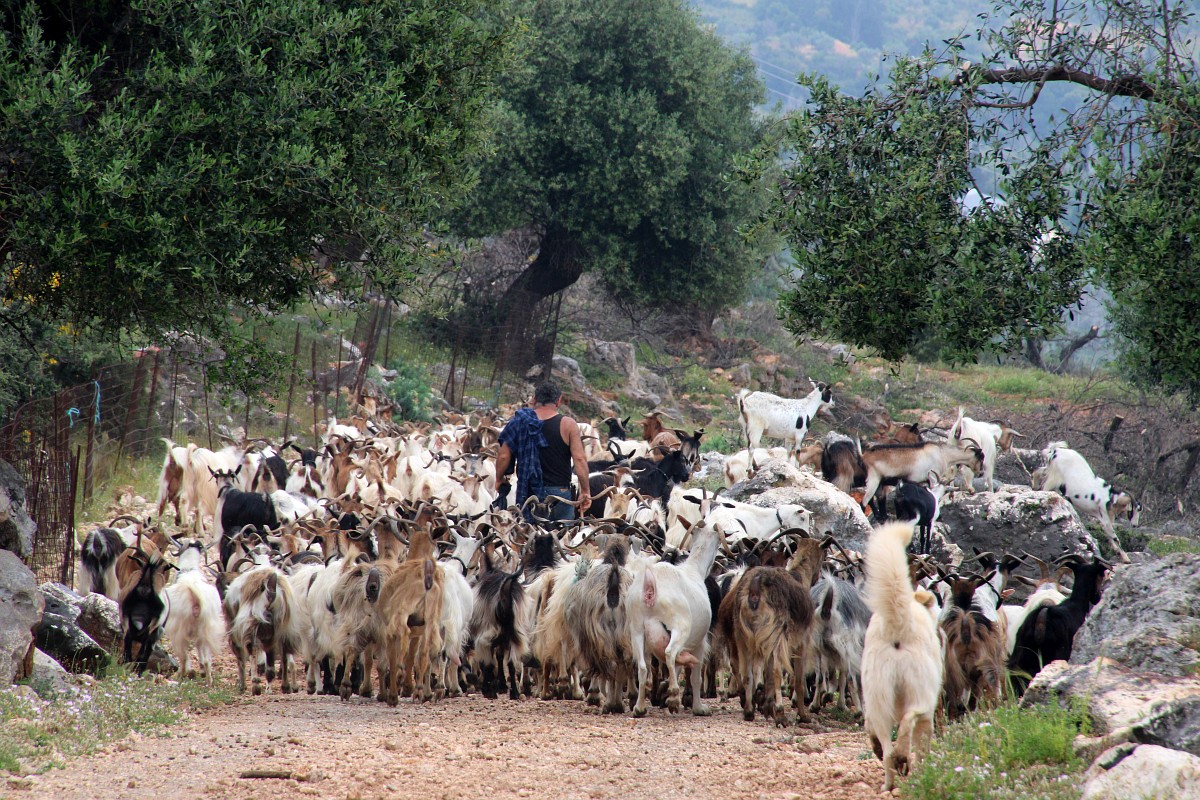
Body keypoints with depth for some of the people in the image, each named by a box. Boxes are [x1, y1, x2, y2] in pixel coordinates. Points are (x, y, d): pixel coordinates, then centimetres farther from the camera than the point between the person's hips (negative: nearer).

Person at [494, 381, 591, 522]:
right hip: (559, 492, -2)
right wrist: (585, 491, -5)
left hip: (526, 493, 2)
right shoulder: (568, 425, -5)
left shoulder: (519, 422, 2)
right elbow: (579, 459, -10)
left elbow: (503, 457, 1)